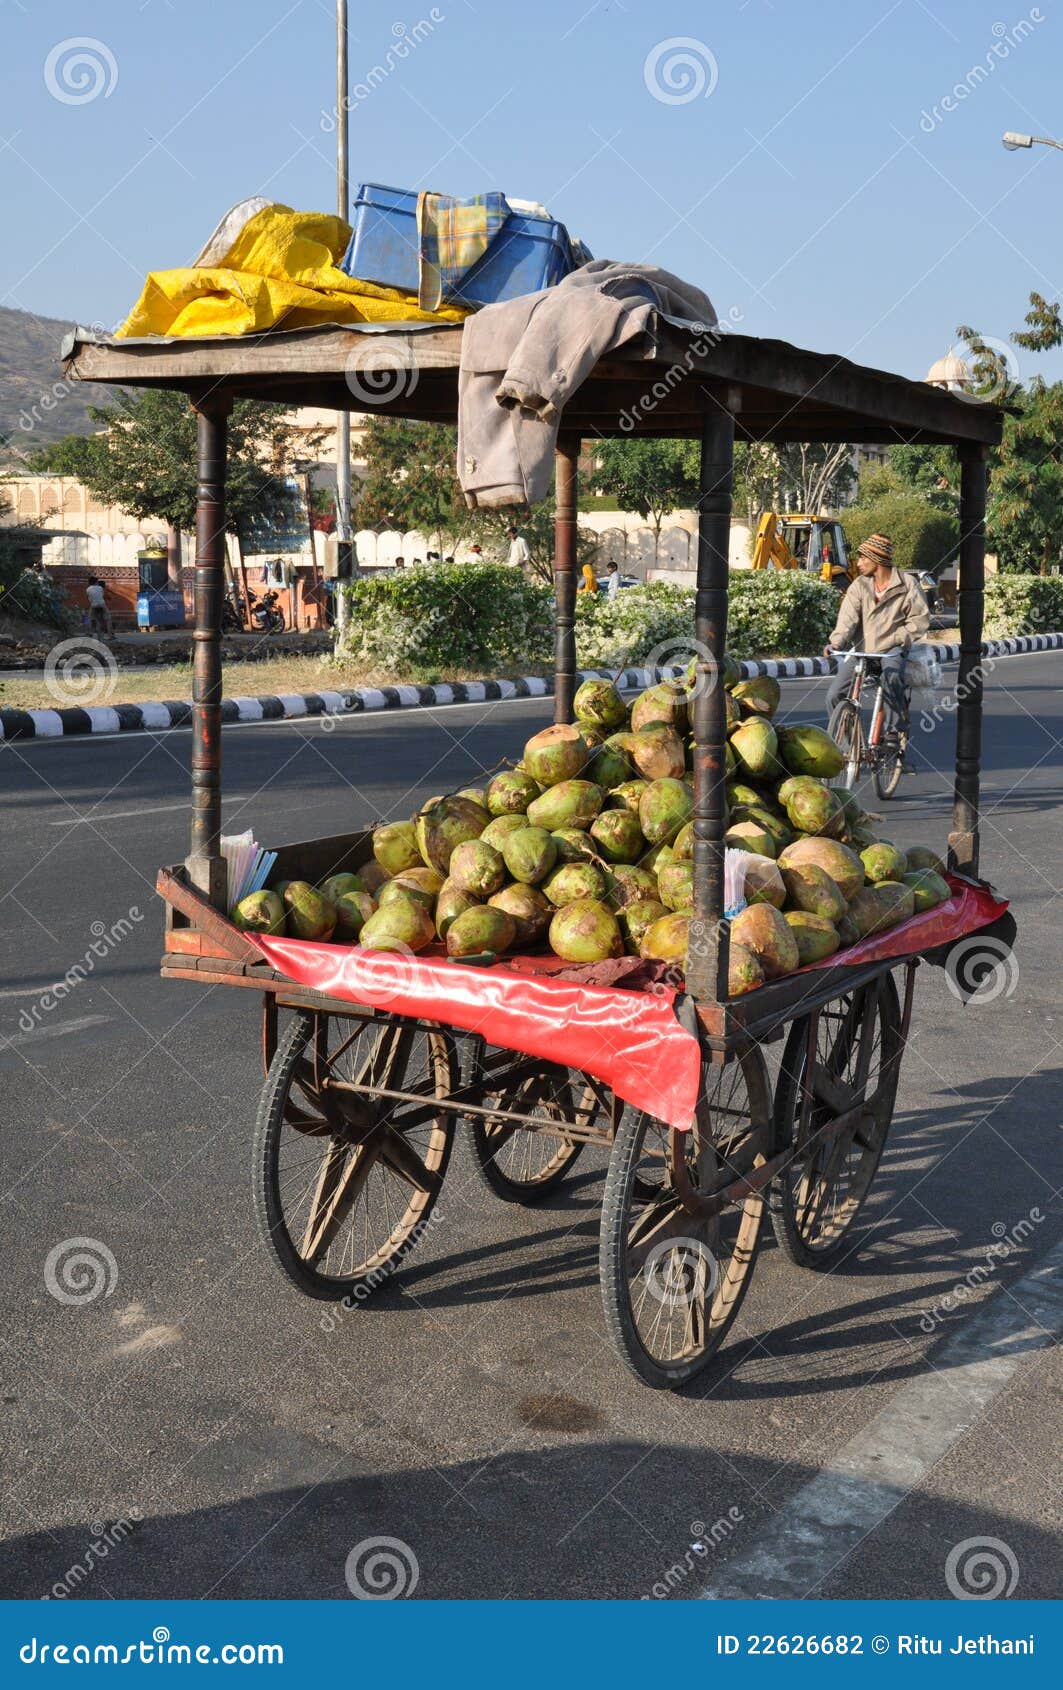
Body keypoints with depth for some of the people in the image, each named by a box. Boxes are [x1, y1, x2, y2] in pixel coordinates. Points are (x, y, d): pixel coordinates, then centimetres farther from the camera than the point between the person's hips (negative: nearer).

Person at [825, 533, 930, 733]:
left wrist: (896, 640, -15)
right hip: (861, 649, 3)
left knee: (892, 675, -37)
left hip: (892, 649, -3)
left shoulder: (907, 584, -3)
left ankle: (893, 732, -21)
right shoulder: (859, 585, 3)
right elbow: (848, 619, -9)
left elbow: (920, 619, -3)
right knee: (834, 696, -10)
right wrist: (836, 642, -28)